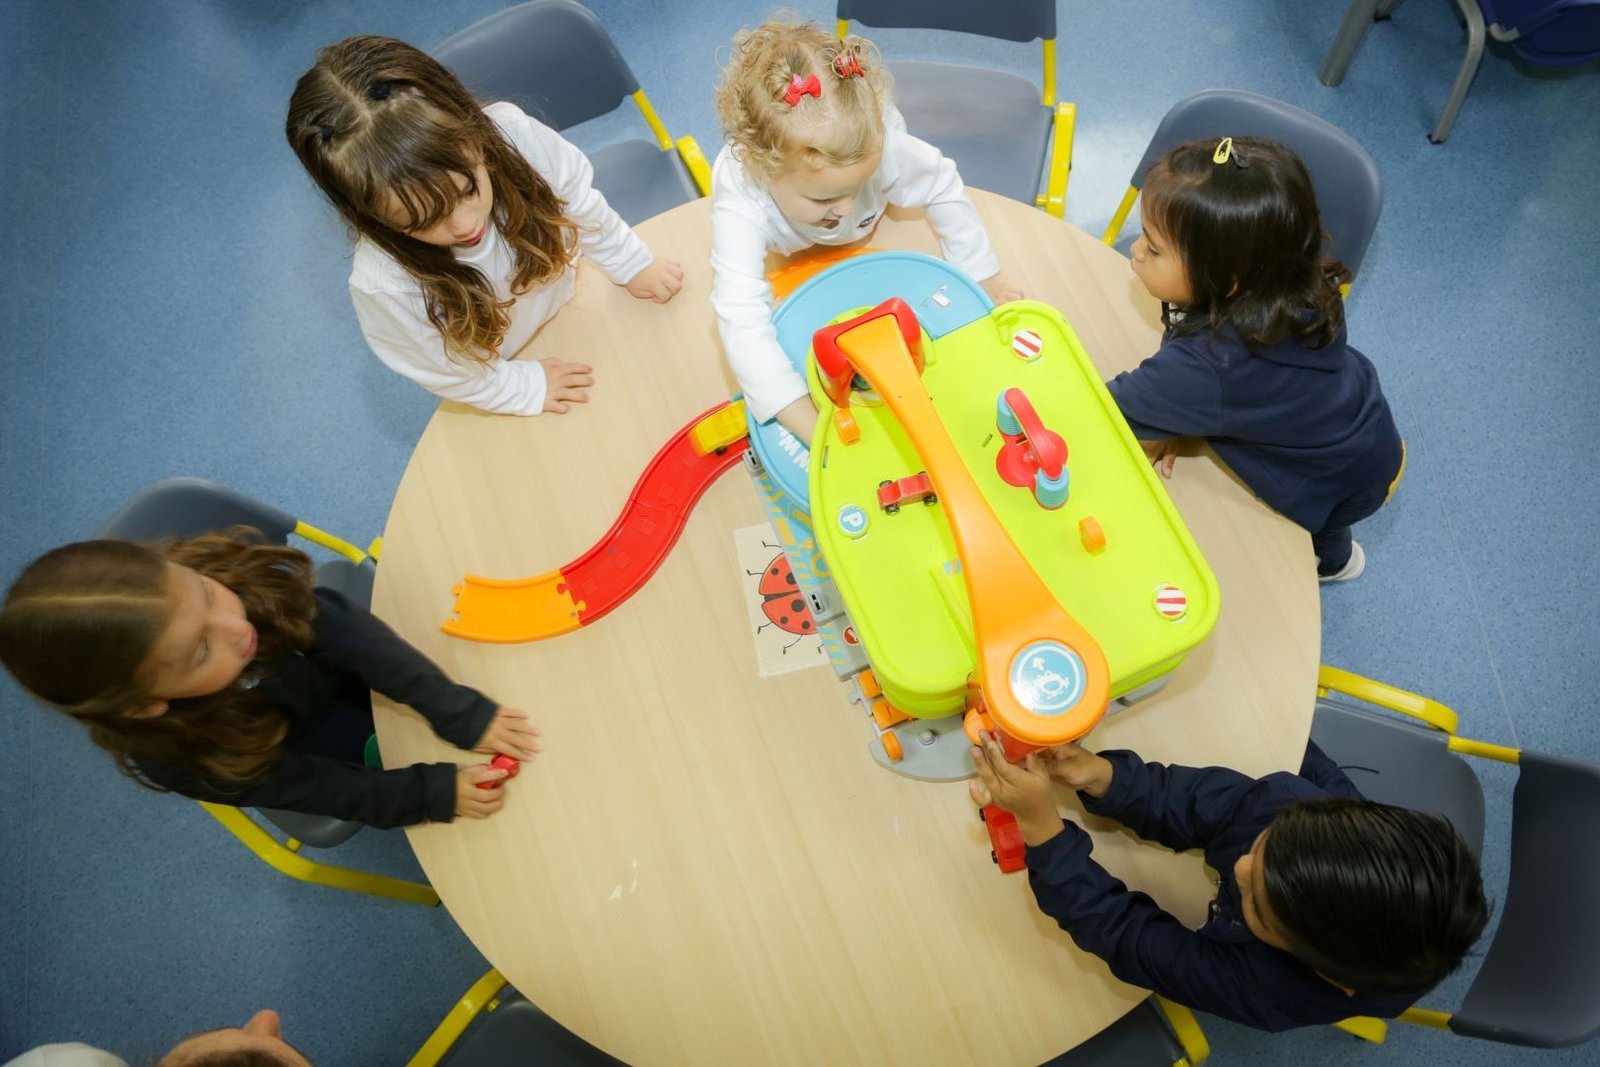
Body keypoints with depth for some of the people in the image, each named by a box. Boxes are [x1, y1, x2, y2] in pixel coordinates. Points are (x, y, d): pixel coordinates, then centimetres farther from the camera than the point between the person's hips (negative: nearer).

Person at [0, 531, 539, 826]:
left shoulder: (220, 568, -39)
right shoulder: (171, 757, -38)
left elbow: (345, 630, -38)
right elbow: (321, 787, -28)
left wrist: (461, 713, -42)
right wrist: (437, 793, -34)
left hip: (330, 663, 2)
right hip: (291, 741, -2)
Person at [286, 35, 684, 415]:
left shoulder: (511, 135, -36)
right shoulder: (382, 285, -41)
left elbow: (578, 199, -13)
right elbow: (444, 371, -20)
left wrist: (632, 263, -1)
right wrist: (526, 388, -11)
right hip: (501, 377, -2)